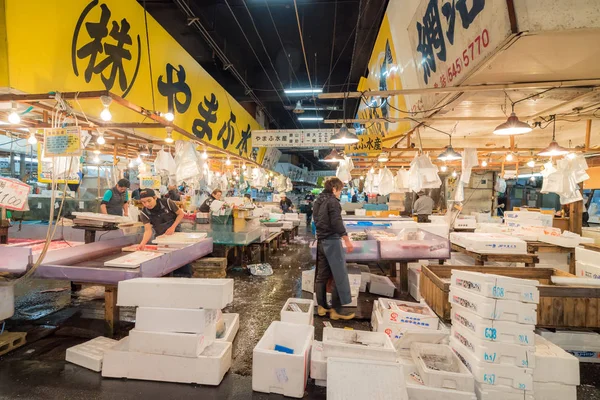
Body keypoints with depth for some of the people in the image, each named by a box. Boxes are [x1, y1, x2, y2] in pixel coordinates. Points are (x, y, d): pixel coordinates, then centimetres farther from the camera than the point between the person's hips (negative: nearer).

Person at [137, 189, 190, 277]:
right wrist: (143, 243, -43)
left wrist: (173, 227, -19)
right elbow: (148, 230, -25)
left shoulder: (167, 202, -21)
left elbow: (181, 214, -9)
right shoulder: (144, 213, -17)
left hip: (175, 232, -2)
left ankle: (185, 276, 5)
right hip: (160, 236, 2)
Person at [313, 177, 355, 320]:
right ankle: (336, 310, 2)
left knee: (321, 274, 13)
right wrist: (347, 240, -17)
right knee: (339, 276, -2)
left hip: (321, 240, 9)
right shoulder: (333, 201, -13)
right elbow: (337, 223, -20)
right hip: (332, 241, -9)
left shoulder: (318, 201, 14)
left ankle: (321, 306, 21)